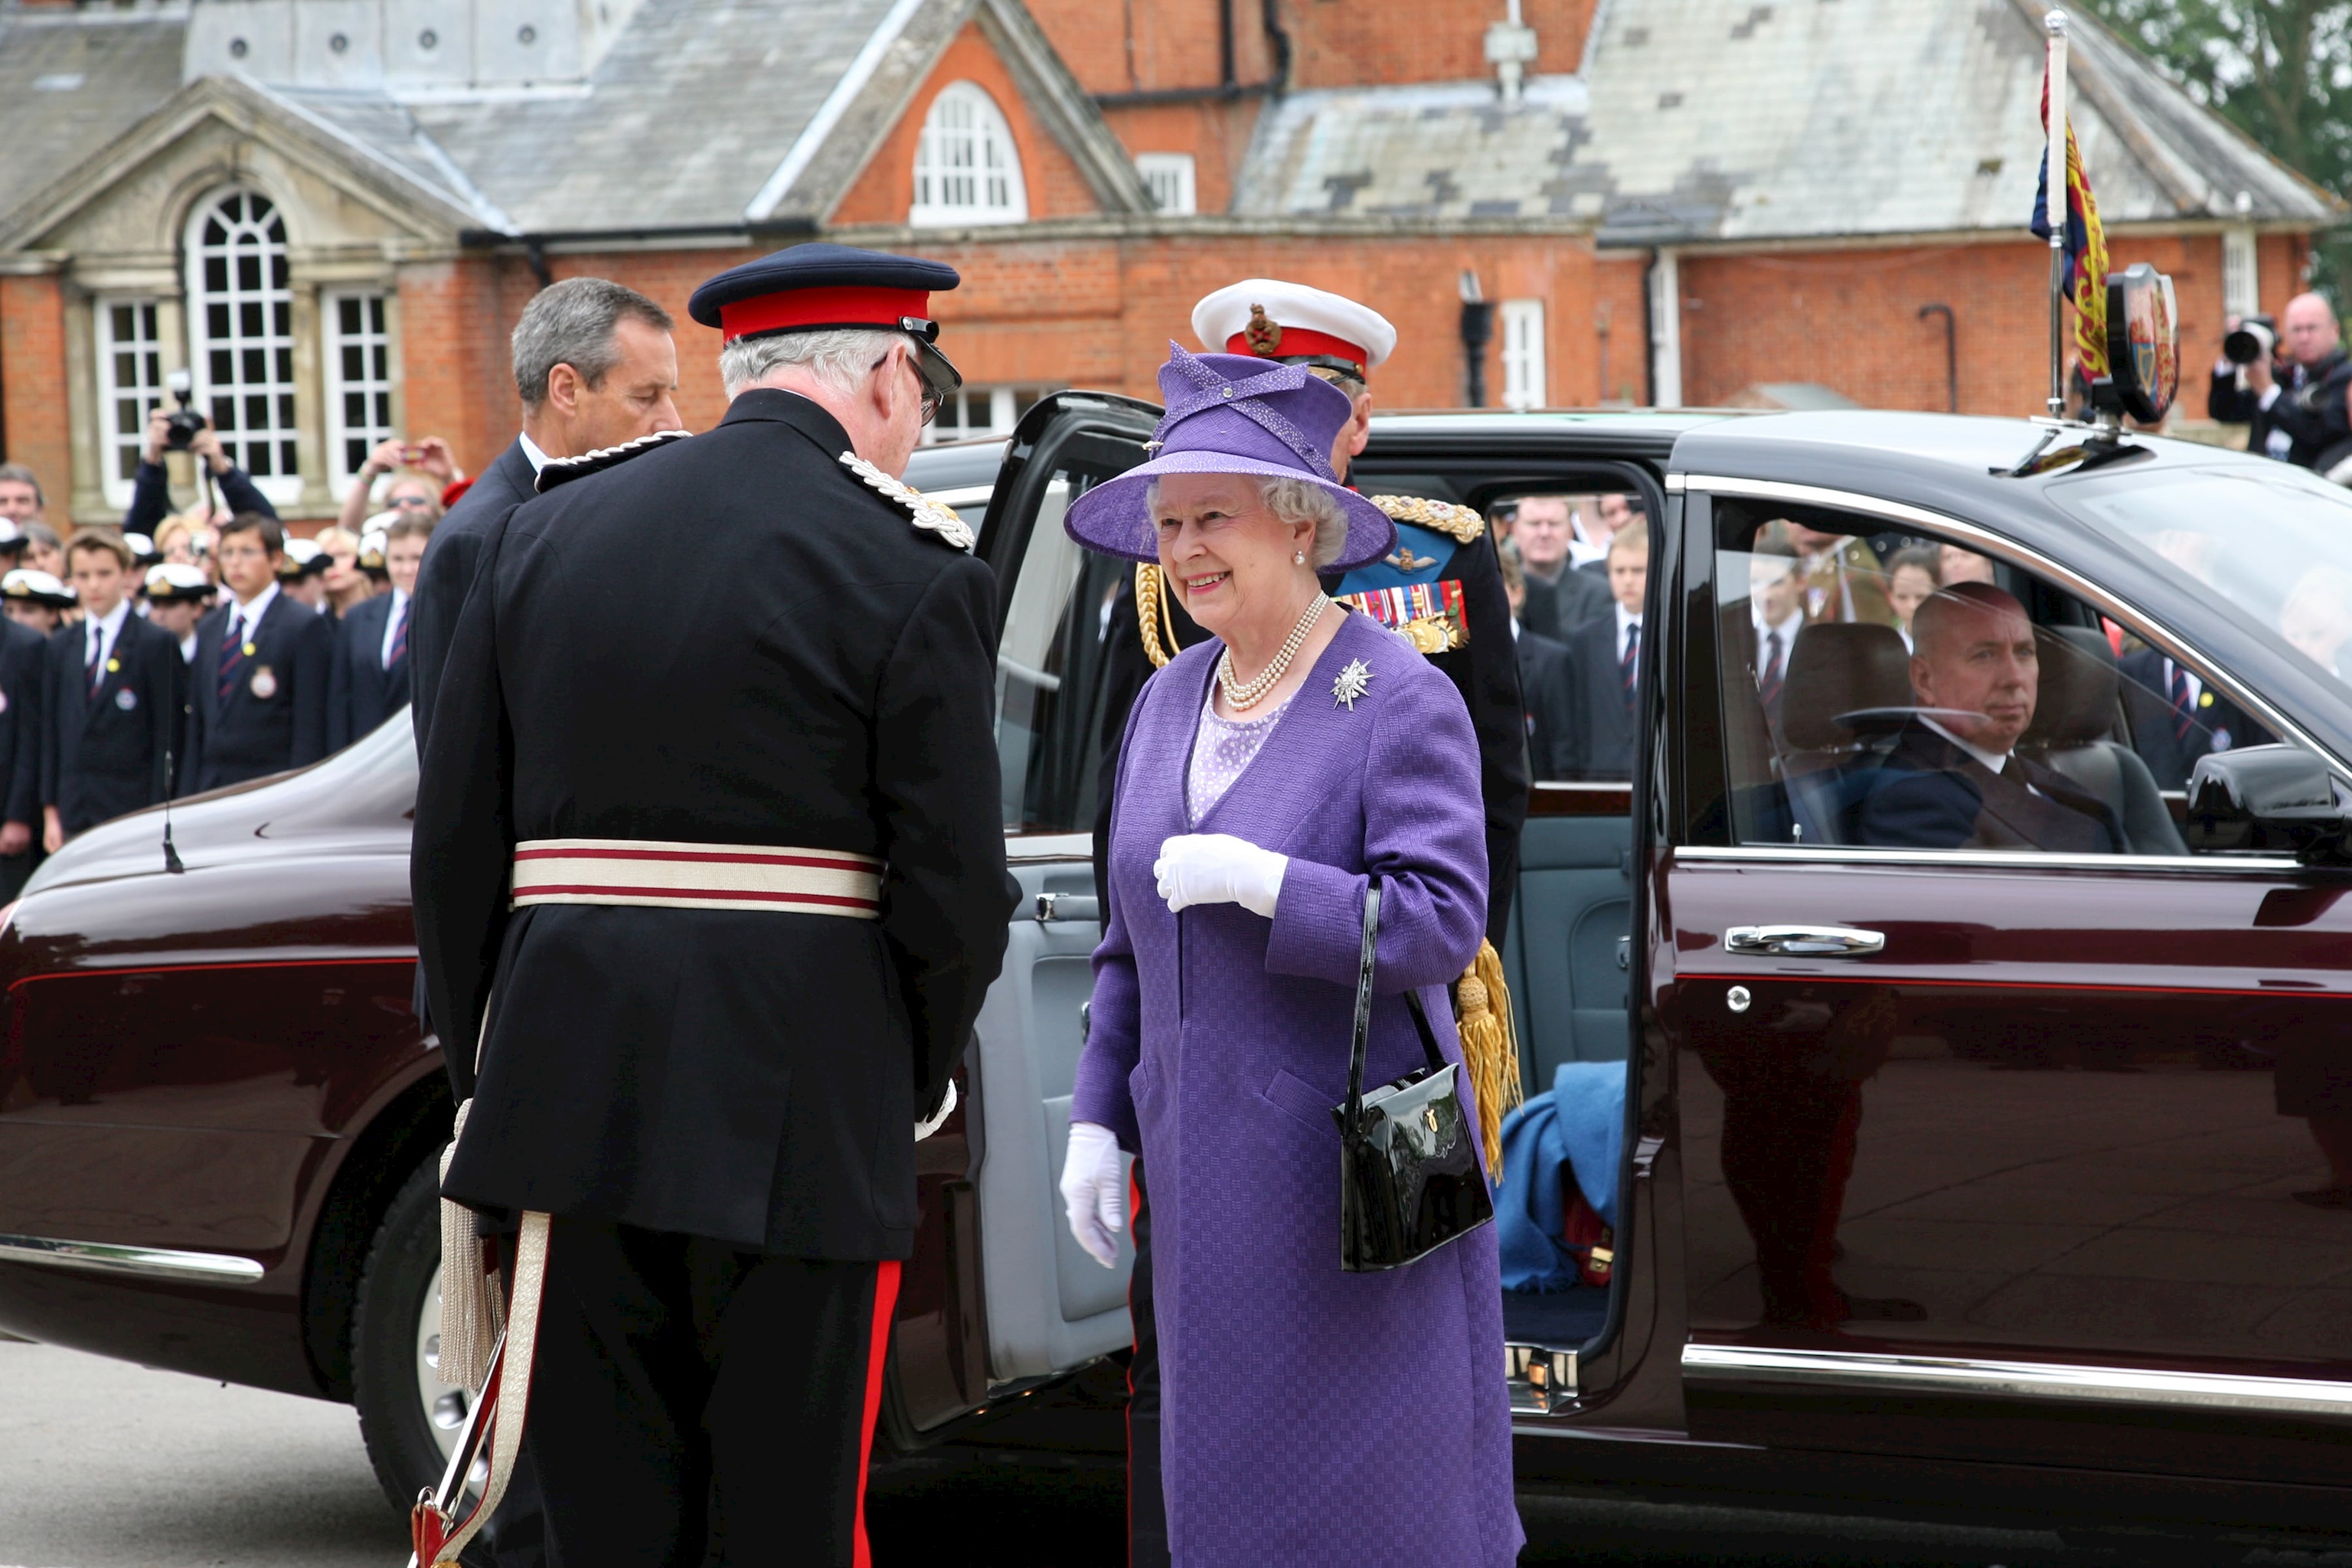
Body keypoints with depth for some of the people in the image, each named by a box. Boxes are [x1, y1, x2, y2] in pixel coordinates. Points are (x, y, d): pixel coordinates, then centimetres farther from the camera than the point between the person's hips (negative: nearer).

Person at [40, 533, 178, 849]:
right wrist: (50, 810, 7)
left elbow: (167, 737, -5)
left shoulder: (157, 643, -2)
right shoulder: (60, 646, 14)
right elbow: (51, 732, 14)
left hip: (131, 810, -4)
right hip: (74, 815, 4)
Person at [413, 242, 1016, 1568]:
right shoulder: (917, 574, -6)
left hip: (571, 1101, 4)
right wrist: (922, 1077, 10)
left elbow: (456, 838, 9)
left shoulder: (541, 535, 9)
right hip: (801, 1111, -4)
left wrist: (483, 1063, 17)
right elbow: (957, 886, -7)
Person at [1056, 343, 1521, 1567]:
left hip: (1354, 1169, -6)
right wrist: (1098, 1120, 13)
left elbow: (1442, 926, -17)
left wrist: (1260, 882, -23)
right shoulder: (1168, 702, 12)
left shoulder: (1399, 700, -10)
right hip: (1209, 1173, 7)